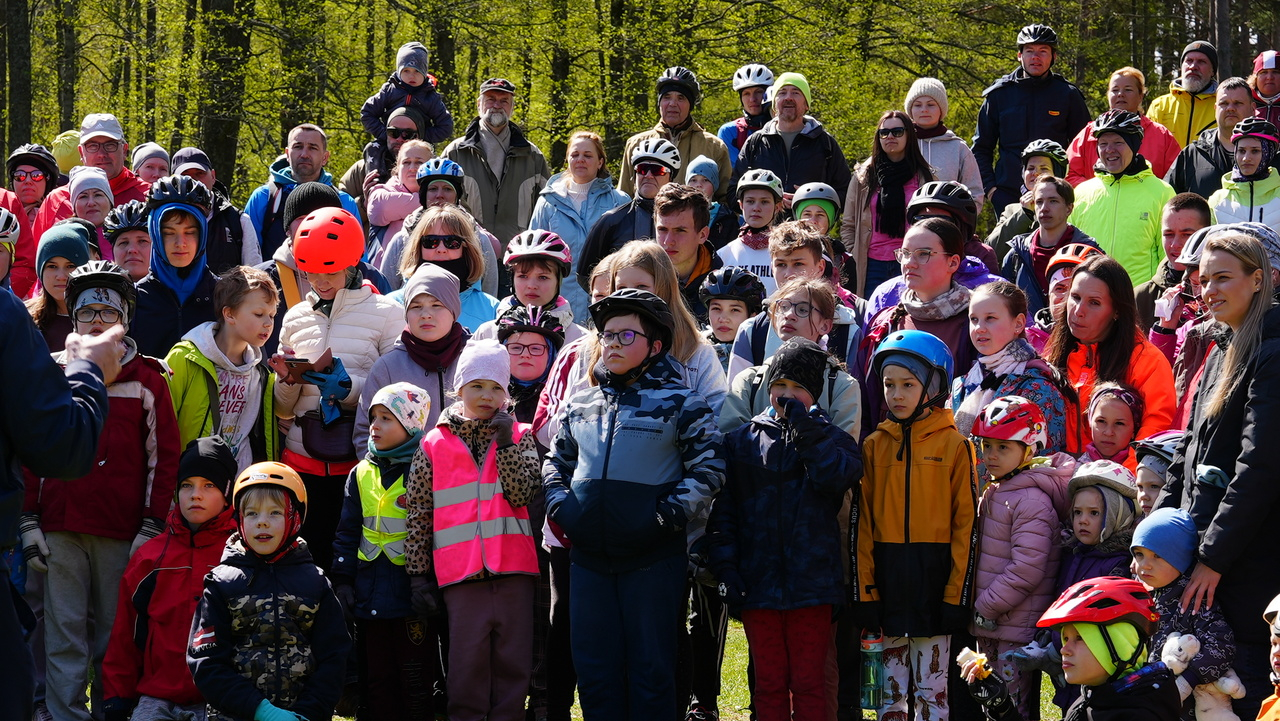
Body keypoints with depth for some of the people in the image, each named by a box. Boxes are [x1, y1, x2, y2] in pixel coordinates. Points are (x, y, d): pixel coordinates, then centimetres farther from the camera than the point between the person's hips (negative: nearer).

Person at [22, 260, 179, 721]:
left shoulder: (146, 380, 6)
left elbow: (163, 457, 5)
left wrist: (151, 529, -1)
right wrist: (30, 523, 4)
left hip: (121, 532, -1)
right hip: (60, 528, 1)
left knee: (113, 635, 2)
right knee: (64, 636, -1)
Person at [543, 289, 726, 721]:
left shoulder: (680, 403, -1)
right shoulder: (581, 406, 14)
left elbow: (708, 468, -5)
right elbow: (556, 462, 23)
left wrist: (670, 514, -14)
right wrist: (559, 505, 5)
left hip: (653, 557, -5)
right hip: (589, 558, 5)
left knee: (650, 668, 0)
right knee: (594, 668, 7)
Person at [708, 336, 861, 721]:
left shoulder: (832, 440, 7)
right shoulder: (742, 441, 9)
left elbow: (837, 477, -17)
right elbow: (723, 511, 7)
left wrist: (803, 426, -13)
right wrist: (725, 566, -4)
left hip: (811, 584, -2)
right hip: (757, 584, 2)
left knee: (808, 684, 2)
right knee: (769, 683, 7)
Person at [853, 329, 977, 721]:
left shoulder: (953, 445, -1)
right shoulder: (875, 446, 8)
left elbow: (966, 523, -2)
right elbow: (861, 522, 7)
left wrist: (957, 595, -7)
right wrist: (863, 590, -1)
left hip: (934, 580, -3)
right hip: (886, 580, 3)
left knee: (932, 688, 0)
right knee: (890, 687, 7)